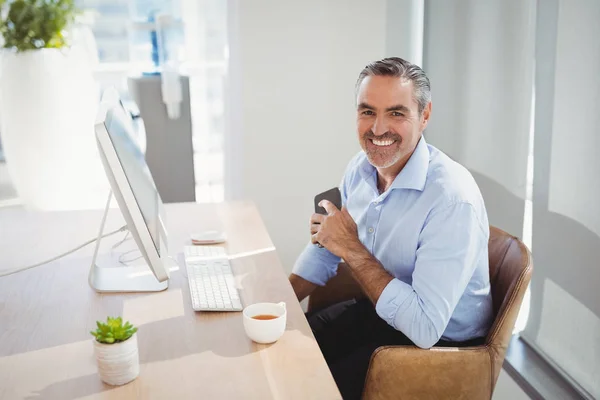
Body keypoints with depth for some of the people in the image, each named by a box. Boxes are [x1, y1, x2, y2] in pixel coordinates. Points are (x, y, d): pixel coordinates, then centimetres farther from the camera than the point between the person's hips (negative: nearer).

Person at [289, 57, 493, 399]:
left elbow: (425, 327, -32)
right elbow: (325, 248, 11)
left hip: (441, 342, -7)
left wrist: (351, 249, -28)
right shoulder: (361, 168, -3)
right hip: (377, 311, 7)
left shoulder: (453, 198, -29)